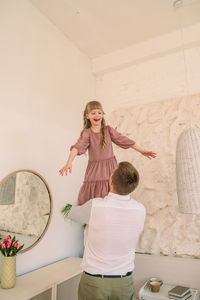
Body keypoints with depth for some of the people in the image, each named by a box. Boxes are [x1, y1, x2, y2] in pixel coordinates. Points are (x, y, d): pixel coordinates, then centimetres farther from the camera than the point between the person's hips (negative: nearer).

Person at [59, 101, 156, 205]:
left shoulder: (108, 130, 1)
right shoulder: (87, 133, -6)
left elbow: (124, 140, 3)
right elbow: (78, 147, -22)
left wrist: (142, 151, 4)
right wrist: (69, 163, -38)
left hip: (110, 169, 2)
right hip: (95, 170, -1)